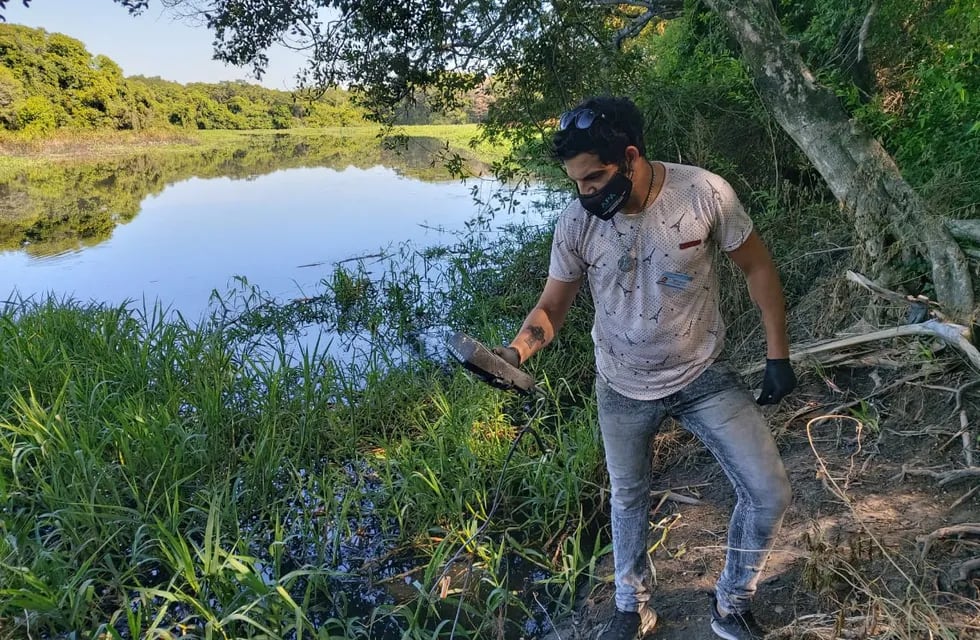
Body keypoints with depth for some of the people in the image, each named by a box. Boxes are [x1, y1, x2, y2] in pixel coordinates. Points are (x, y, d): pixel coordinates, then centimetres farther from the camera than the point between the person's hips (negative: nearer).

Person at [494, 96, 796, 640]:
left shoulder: (704, 194, -22)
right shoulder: (576, 222, -18)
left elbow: (757, 268, -7)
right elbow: (551, 306, -10)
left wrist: (777, 355, -6)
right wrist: (514, 352, -31)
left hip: (703, 376, 0)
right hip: (623, 389, 1)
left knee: (768, 494, 0)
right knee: (628, 499, 19)